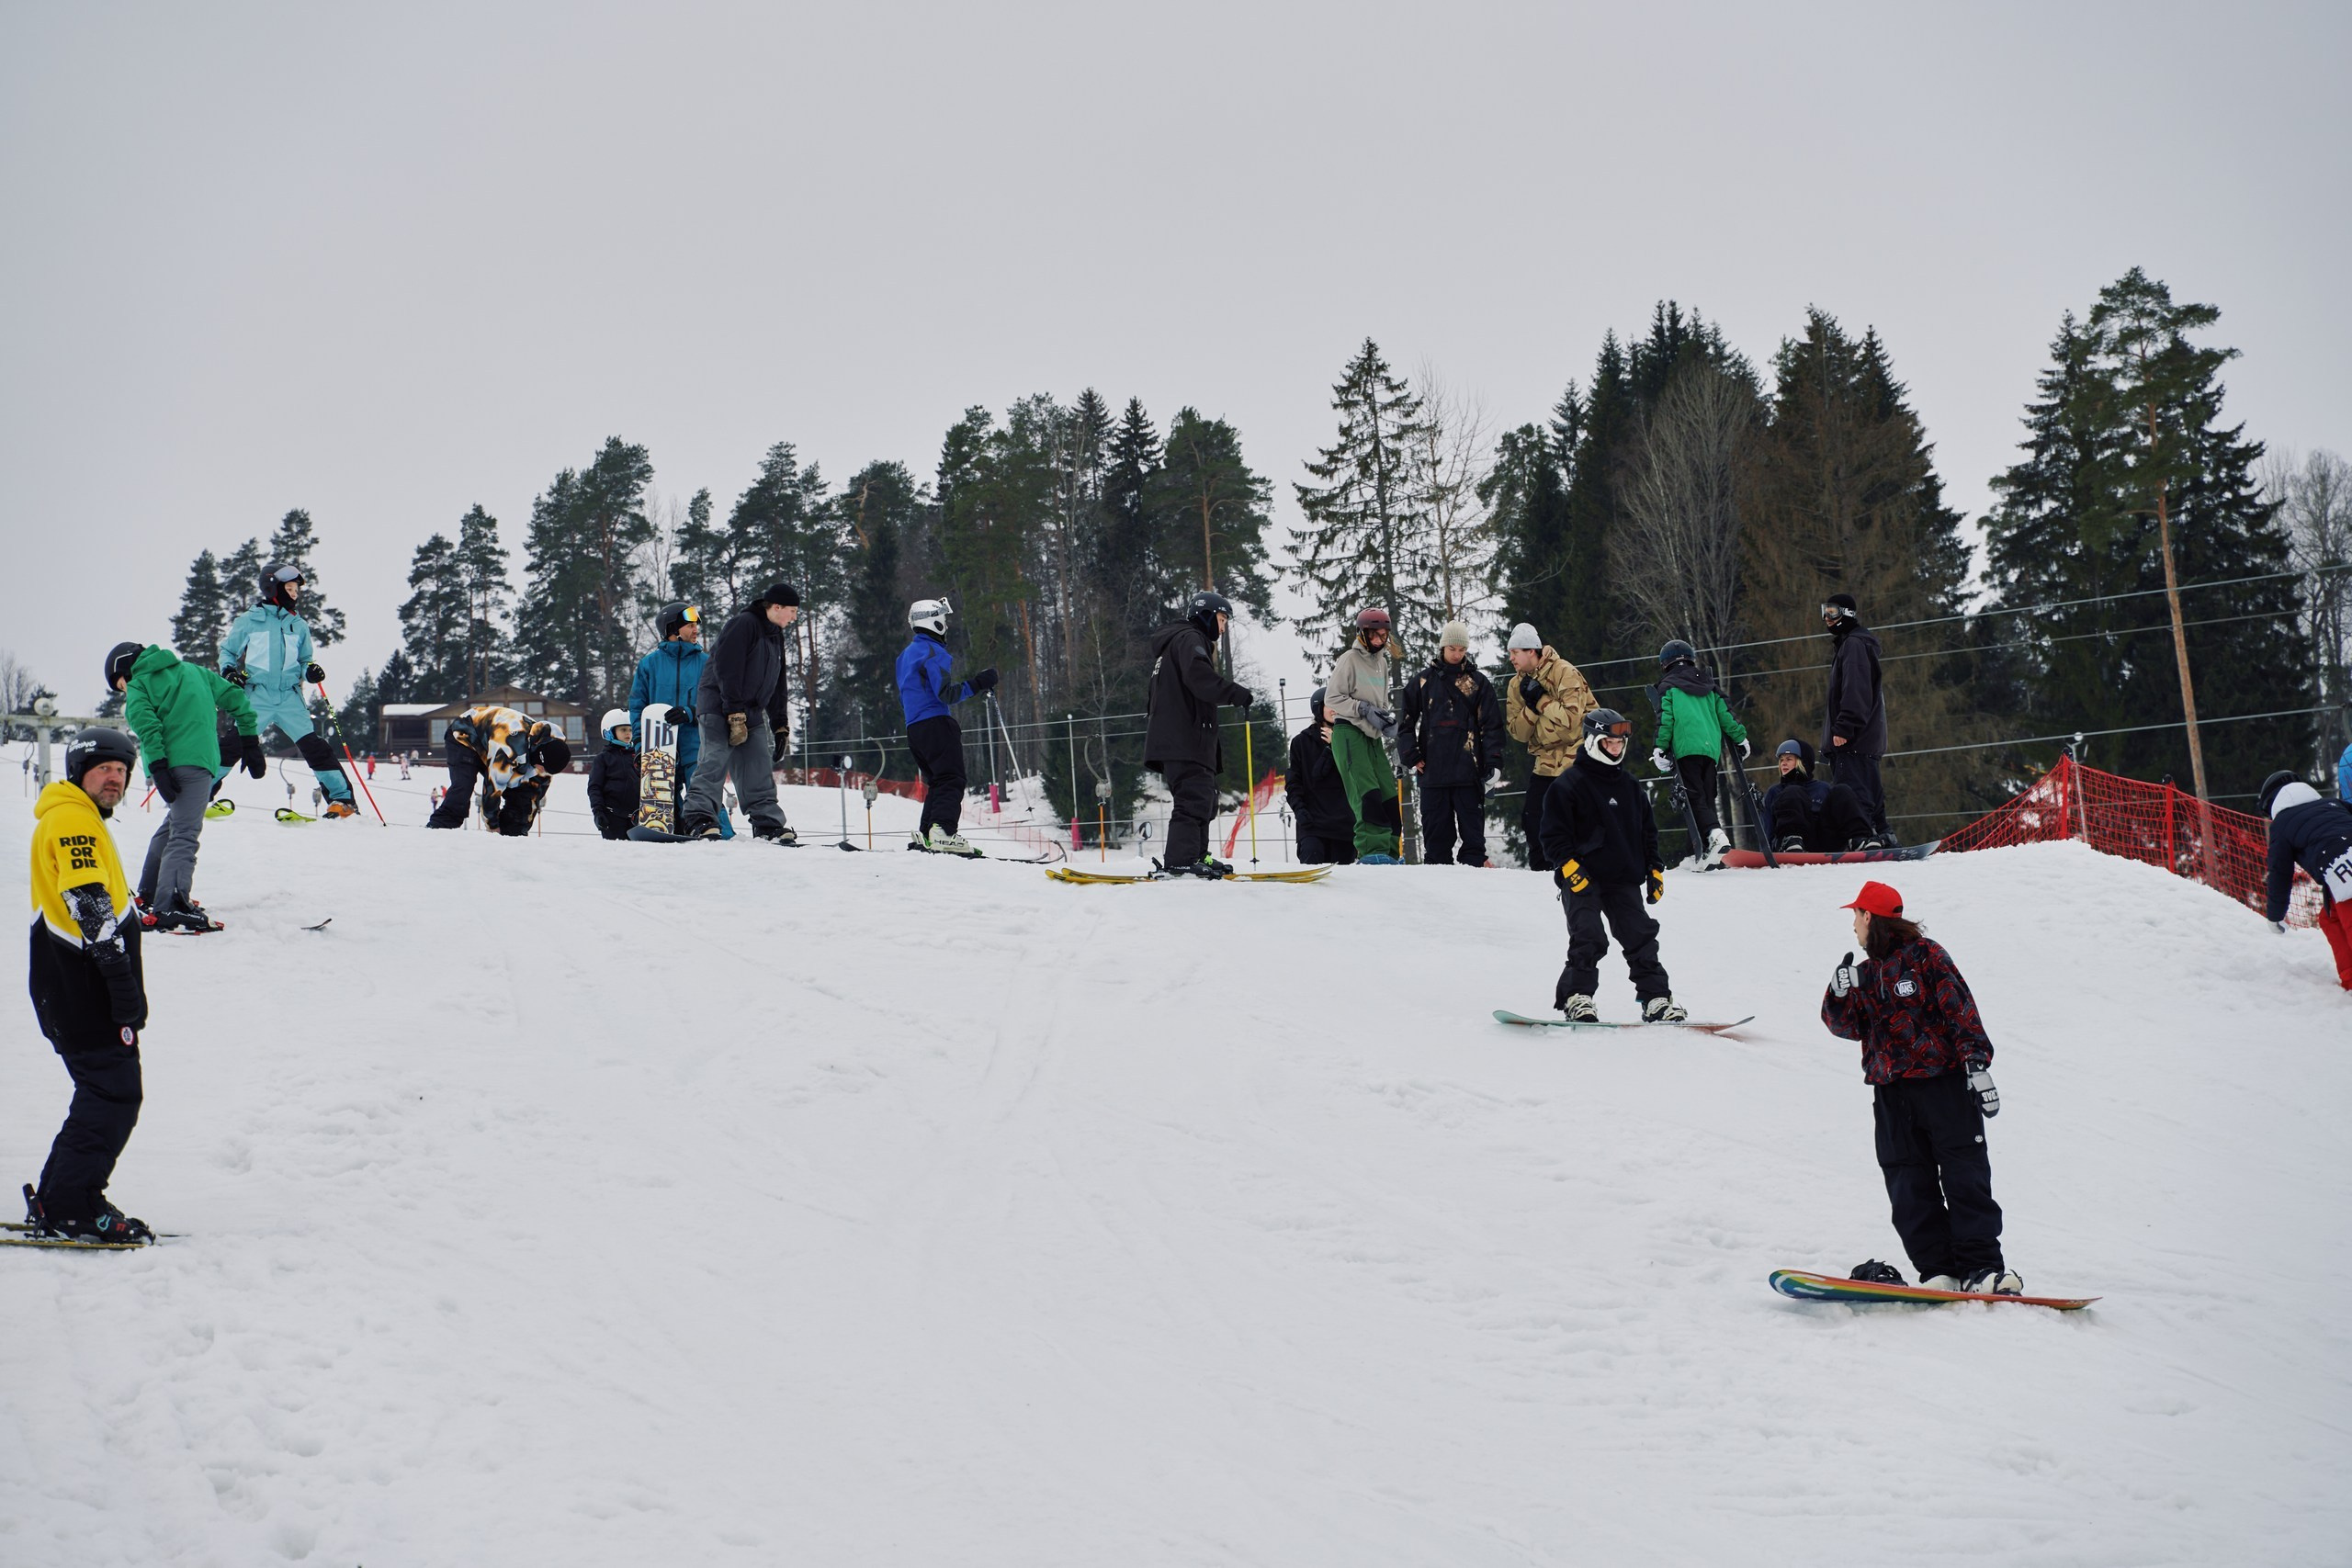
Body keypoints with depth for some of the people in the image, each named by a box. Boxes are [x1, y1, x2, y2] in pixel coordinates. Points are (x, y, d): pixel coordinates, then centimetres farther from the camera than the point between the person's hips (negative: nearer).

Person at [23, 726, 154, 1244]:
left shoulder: (77, 818, 22)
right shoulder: (73, 818, -11)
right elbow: (93, 909, -20)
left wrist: (125, 987, 24)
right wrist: (126, 987, -22)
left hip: (75, 983, 10)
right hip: (82, 983, -10)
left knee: (104, 1092, 14)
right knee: (114, 1094, -9)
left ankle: (56, 1202, 17)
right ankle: (72, 1208, -7)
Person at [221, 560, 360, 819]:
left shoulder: (299, 626, 14)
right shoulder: (250, 620, 5)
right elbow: (227, 651, 15)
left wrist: (310, 671, 0)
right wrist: (229, 671, -4)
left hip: (290, 697, 2)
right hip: (257, 696, -2)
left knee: (313, 745, -7)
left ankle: (343, 798, -6)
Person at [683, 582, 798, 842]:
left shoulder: (775, 635, 18)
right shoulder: (743, 624, -11)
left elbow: (777, 684, 24)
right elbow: (727, 670, -19)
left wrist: (780, 724, 17)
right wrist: (735, 714, -23)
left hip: (751, 712, 9)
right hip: (720, 707, -9)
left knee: (760, 768, 5)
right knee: (715, 763, -18)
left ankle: (768, 825, 8)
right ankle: (699, 821, -22)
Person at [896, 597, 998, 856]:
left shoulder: (907, 653, 21)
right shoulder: (932, 651, -9)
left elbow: (902, 702, 25)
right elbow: (945, 693, -19)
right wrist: (978, 684, -19)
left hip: (913, 728, 9)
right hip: (936, 723, -9)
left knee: (937, 783, 13)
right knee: (951, 780, -14)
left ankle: (924, 836, 5)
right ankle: (943, 832, -31)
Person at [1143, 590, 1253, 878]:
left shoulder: (1187, 641, 30)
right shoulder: (1189, 638, -4)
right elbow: (1198, 676, -24)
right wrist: (1238, 694, -28)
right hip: (1185, 738, -11)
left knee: (1203, 797, 13)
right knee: (1194, 797, -17)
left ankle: (1195, 855, 14)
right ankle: (1181, 859, -23)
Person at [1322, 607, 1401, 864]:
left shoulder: (1382, 662, 18)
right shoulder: (1349, 659, -6)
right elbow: (1332, 699, -9)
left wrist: (1388, 720, 7)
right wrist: (1364, 709, -17)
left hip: (1372, 736, 8)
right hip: (1348, 732, -8)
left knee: (1389, 795, 2)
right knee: (1367, 792, -22)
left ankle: (1389, 853, 7)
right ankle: (1372, 850, -31)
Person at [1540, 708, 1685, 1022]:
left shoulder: (1631, 787, 16)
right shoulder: (1569, 784, -3)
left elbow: (1648, 831, 24)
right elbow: (1554, 834, -5)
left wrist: (1655, 870, 17)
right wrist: (1569, 866, -16)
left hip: (1624, 880, 5)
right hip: (1582, 879, -5)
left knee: (1641, 937, 1)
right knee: (1588, 938, -15)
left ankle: (1656, 998, 6)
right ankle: (1576, 998, -8)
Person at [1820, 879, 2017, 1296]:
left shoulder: (1925, 955, -1)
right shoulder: (1866, 973, 17)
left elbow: (1961, 1010, -6)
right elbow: (1847, 1027, 14)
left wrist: (1977, 1063, -14)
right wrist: (1840, 995, -6)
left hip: (1944, 1083, -6)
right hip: (1892, 1093, 6)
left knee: (1965, 1176, -6)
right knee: (1909, 1187, -1)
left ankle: (1982, 1268, -5)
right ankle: (1939, 1270, 1)